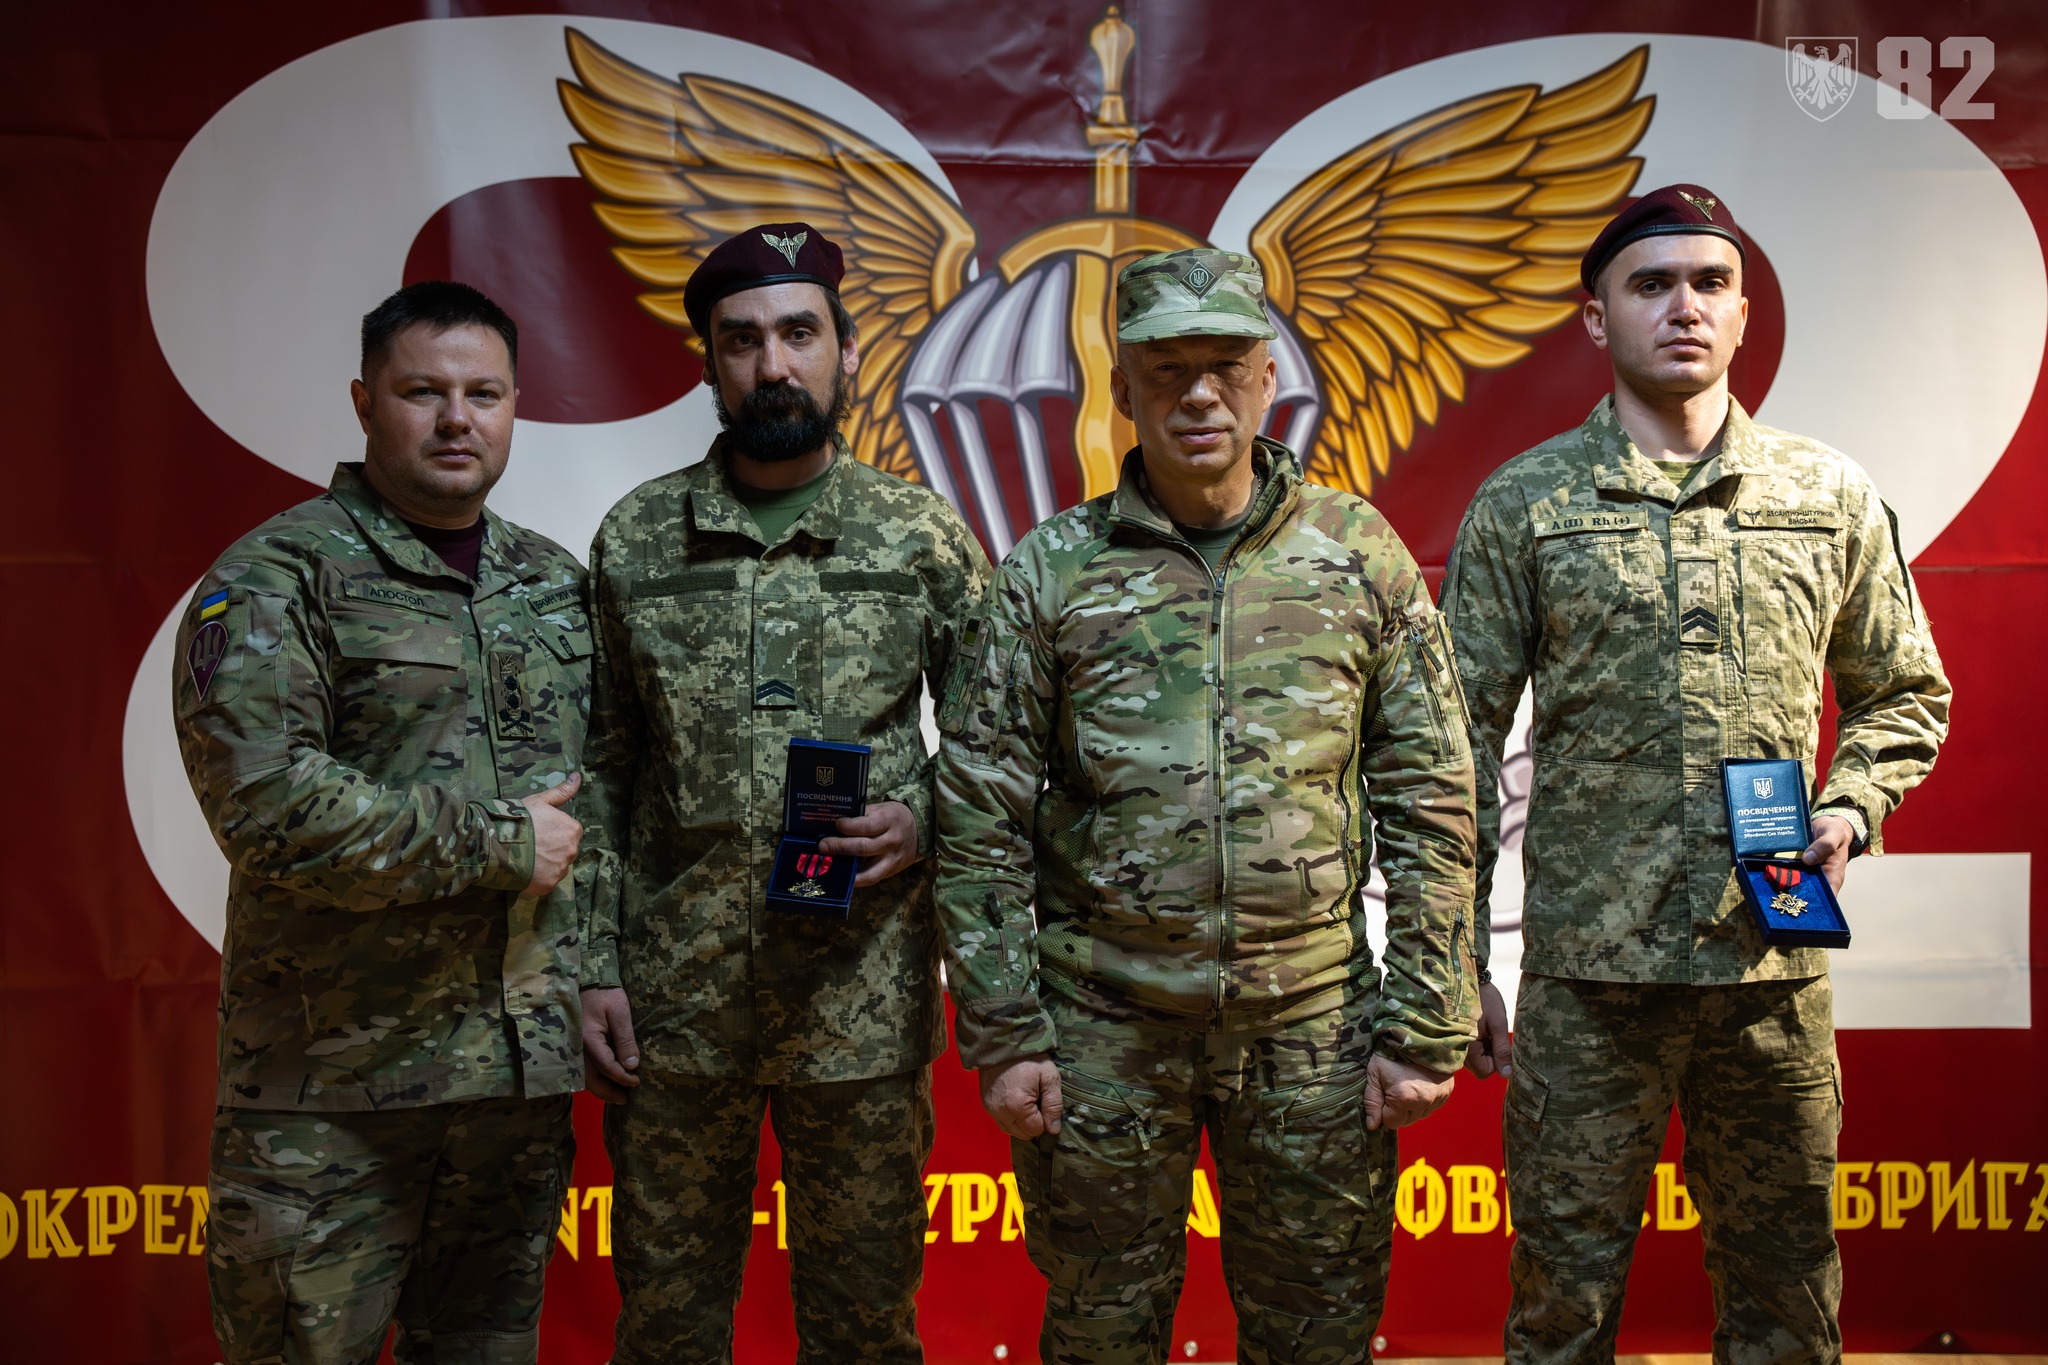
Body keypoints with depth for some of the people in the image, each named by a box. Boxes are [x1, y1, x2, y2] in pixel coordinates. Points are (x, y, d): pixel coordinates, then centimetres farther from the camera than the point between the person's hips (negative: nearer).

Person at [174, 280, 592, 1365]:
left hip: (523, 1070, 6)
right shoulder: (273, 579, -7)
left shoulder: (557, 585, 13)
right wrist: (499, 844, -14)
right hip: (334, 1079, -5)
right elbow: (268, 804, -19)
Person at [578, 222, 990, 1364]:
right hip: (673, 1001, 1)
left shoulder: (927, 538, 1)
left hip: (865, 1001, -1)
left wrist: (922, 819, -12)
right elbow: (601, 769, 6)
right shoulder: (635, 539, 4)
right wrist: (596, 966, 2)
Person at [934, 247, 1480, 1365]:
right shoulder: (1050, 571, 0)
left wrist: (1423, 1025, -2)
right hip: (1102, 1025, 0)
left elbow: (1432, 805, 2)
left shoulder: (1361, 555, 1)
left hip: (1312, 1021, 1)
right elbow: (981, 822, 0)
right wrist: (1003, 1033, -5)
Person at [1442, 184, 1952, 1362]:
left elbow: (1905, 695, 16)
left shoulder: (1835, 498, 6)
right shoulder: (1523, 506, 1)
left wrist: (1849, 811, -4)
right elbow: (1465, 745, 1)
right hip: (1587, 967, -2)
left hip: (1777, 966, 2)